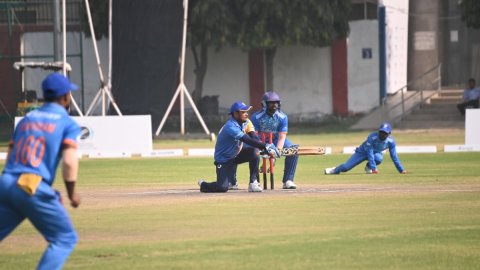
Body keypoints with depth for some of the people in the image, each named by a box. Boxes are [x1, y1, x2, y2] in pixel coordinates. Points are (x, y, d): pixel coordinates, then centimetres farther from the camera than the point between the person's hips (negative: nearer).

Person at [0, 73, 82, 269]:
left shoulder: (27, 119, 22)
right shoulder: (68, 124, 4)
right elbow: (69, 162, -10)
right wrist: (72, 194, 4)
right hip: (35, 189, -6)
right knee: (65, 238, 8)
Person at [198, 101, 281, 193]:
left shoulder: (244, 122, -2)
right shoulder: (231, 127, -30)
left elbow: (254, 138, -6)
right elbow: (248, 140, -39)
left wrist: (266, 147, -23)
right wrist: (265, 146, -46)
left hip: (236, 155, 8)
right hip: (223, 160, -8)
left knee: (254, 151, -19)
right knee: (223, 187, -20)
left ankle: (253, 182, -11)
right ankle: (203, 184, 14)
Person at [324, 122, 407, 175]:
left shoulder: (391, 141, -23)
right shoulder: (372, 137, -33)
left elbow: (394, 156, -18)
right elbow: (370, 153, -34)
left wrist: (401, 170, -24)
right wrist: (374, 168, -40)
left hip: (377, 153, 2)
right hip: (363, 151, -2)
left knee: (378, 158, -37)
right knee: (346, 167, -12)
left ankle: (368, 167, -2)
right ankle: (336, 170, 24)